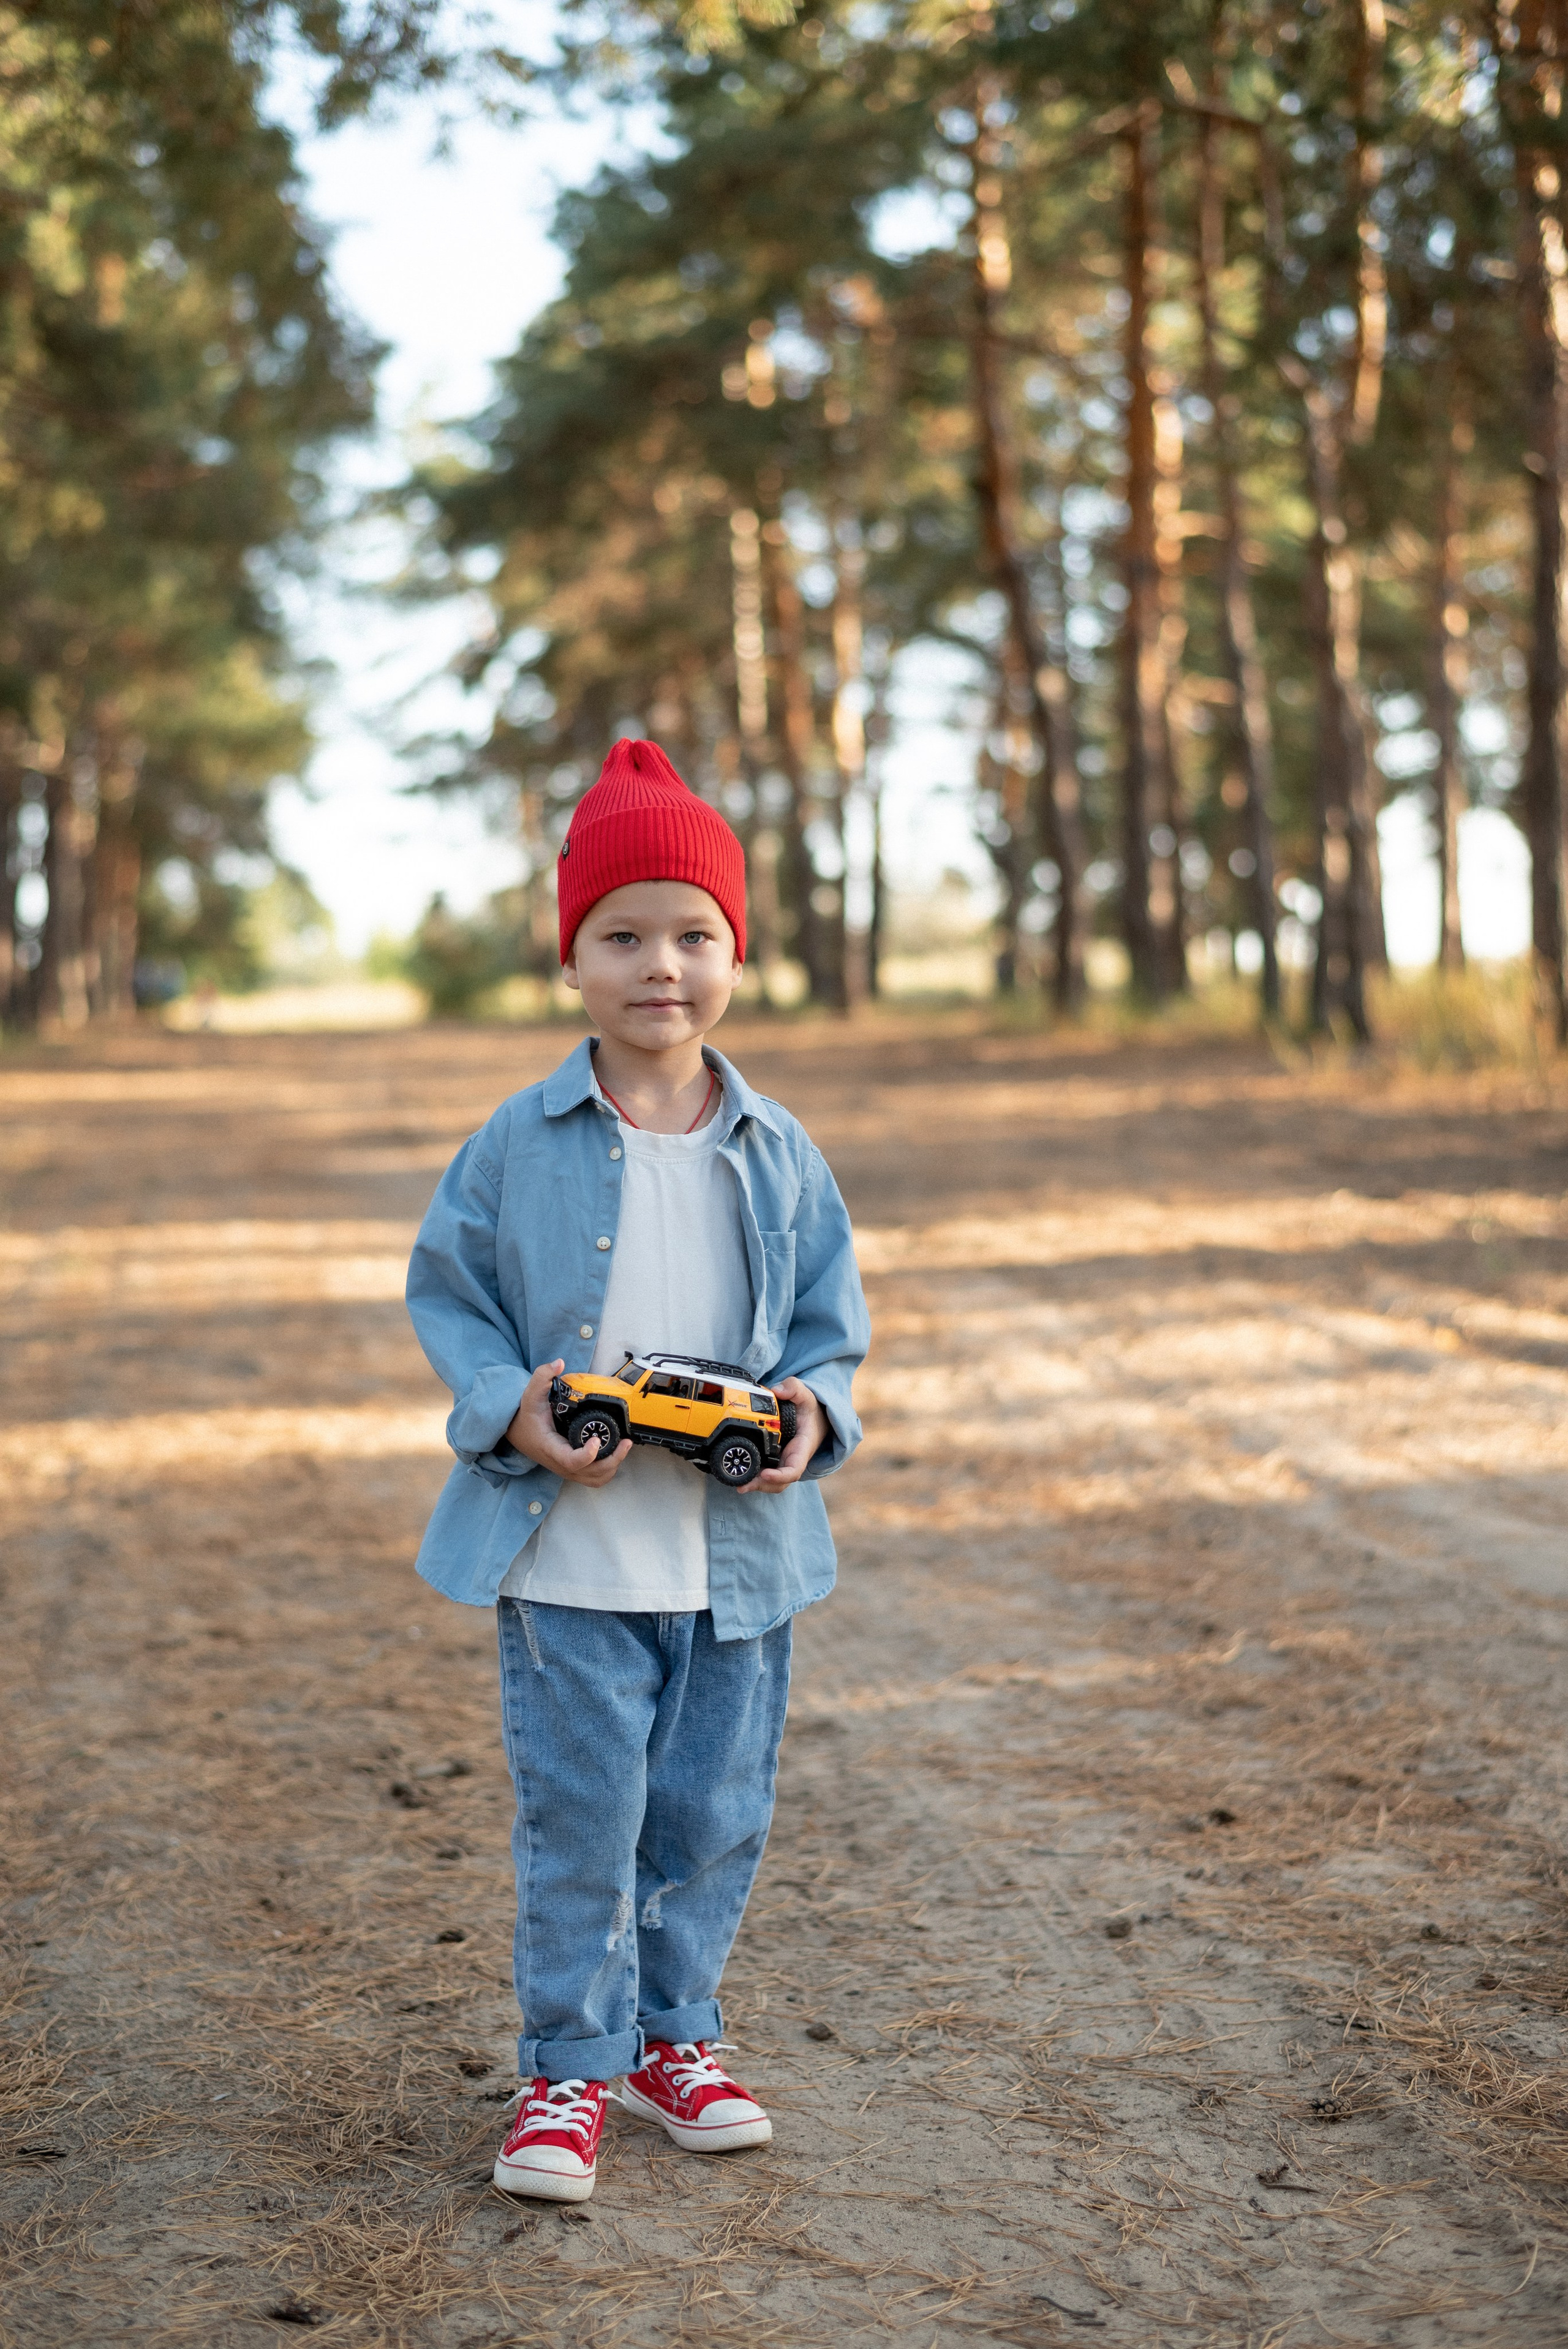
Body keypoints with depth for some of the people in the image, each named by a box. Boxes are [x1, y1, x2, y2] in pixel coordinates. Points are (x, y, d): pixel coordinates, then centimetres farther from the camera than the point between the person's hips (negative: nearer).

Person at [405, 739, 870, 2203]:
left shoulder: (779, 1155, 1)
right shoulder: (520, 1144, -5)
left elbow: (829, 1317, 10)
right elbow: (450, 1296, 2)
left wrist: (813, 1407, -11)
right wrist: (511, 1411, -15)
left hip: (737, 1551, 3)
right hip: (567, 1552, -2)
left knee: (713, 1820, 13)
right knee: (576, 1822, 2)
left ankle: (674, 2033, 33)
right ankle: (570, 2064, 18)